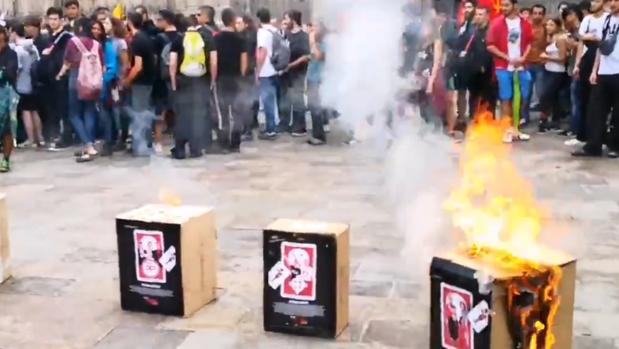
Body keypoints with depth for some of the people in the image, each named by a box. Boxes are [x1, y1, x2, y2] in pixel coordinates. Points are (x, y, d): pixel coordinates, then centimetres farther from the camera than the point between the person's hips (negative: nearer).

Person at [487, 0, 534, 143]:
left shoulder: (524, 24, 5)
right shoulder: (496, 23, -4)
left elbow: (529, 42, 12)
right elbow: (490, 46, -7)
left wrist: (523, 57, -5)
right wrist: (508, 58, -12)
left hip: (521, 66, 3)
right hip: (503, 67, -3)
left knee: (518, 98, 7)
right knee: (506, 98, -2)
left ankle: (515, 128, 18)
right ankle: (507, 130, 4)